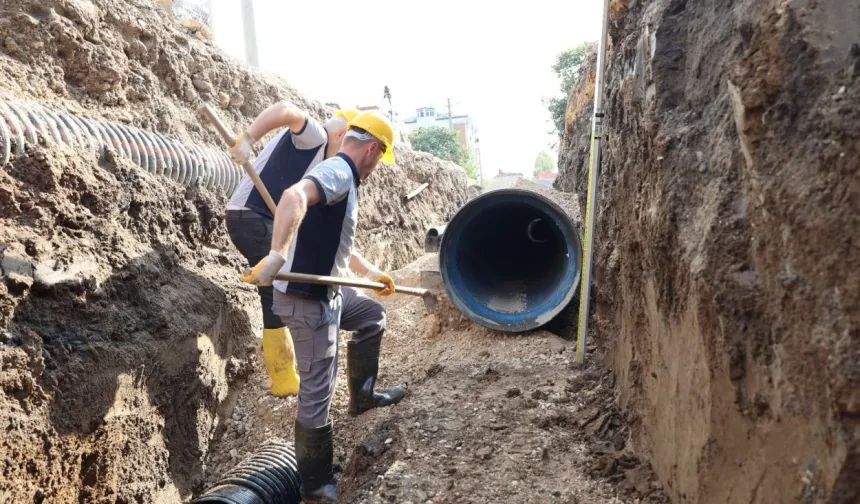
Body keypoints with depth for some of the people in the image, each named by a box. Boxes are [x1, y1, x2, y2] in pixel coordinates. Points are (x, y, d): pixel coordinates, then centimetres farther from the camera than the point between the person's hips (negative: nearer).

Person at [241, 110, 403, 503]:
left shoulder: (342, 178, 16)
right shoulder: (337, 171, -16)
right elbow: (294, 197, -38)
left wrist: (372, 272, 32)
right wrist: (277, 255, -47)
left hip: (327, 290, 10)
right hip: (306, 297, -10)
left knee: (373, 317, 27)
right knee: (317, 393, 0)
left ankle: (361, 396, 38)